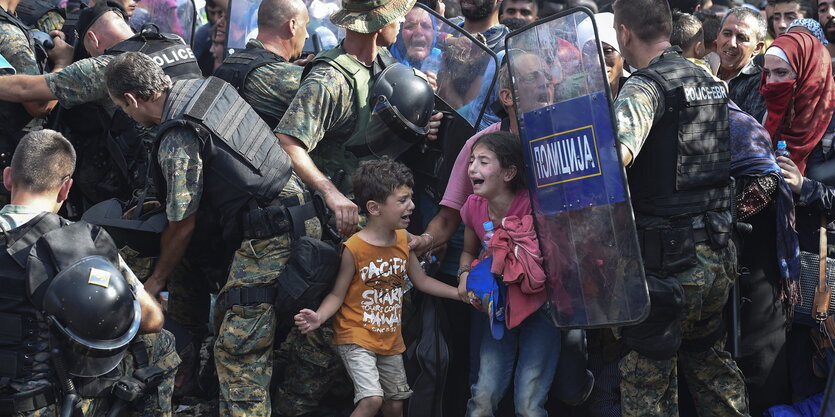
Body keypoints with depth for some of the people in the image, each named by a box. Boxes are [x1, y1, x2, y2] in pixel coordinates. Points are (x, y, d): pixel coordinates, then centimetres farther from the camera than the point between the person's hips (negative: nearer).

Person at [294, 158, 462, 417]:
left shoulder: (404, 240, 0)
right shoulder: (354, 247, -18)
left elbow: (421, 281, 11)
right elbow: (338, 294, -12)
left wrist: (462, 294, 7)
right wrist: (319, 317, -30)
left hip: (390, 337, 6)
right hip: (356, 337, -6)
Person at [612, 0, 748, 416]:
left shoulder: (644, 86, -14)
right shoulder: (709, 81, 11)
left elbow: (618, 152, -34)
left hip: (666, 259, -8)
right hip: (717, 254, 8)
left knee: (647, 377, 3)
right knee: (709, 359, 24)